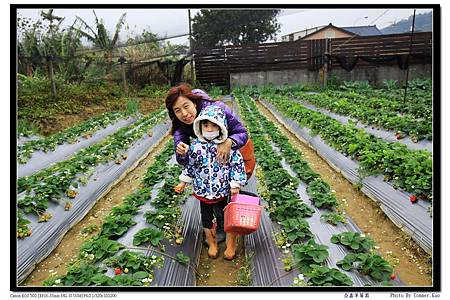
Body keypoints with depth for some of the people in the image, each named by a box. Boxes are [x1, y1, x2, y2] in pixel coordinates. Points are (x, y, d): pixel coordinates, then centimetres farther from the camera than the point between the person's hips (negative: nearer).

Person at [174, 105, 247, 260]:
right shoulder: (196, 146, -7)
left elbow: (237, 164, -9)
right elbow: (189, 165, 6)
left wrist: (235, 184, -11)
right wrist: (183, 182, 10)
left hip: (224, 191, -2)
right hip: (203, 191, 2)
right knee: (206, 218, 16)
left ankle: (231, 245, 35)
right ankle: (212, 244, 40)